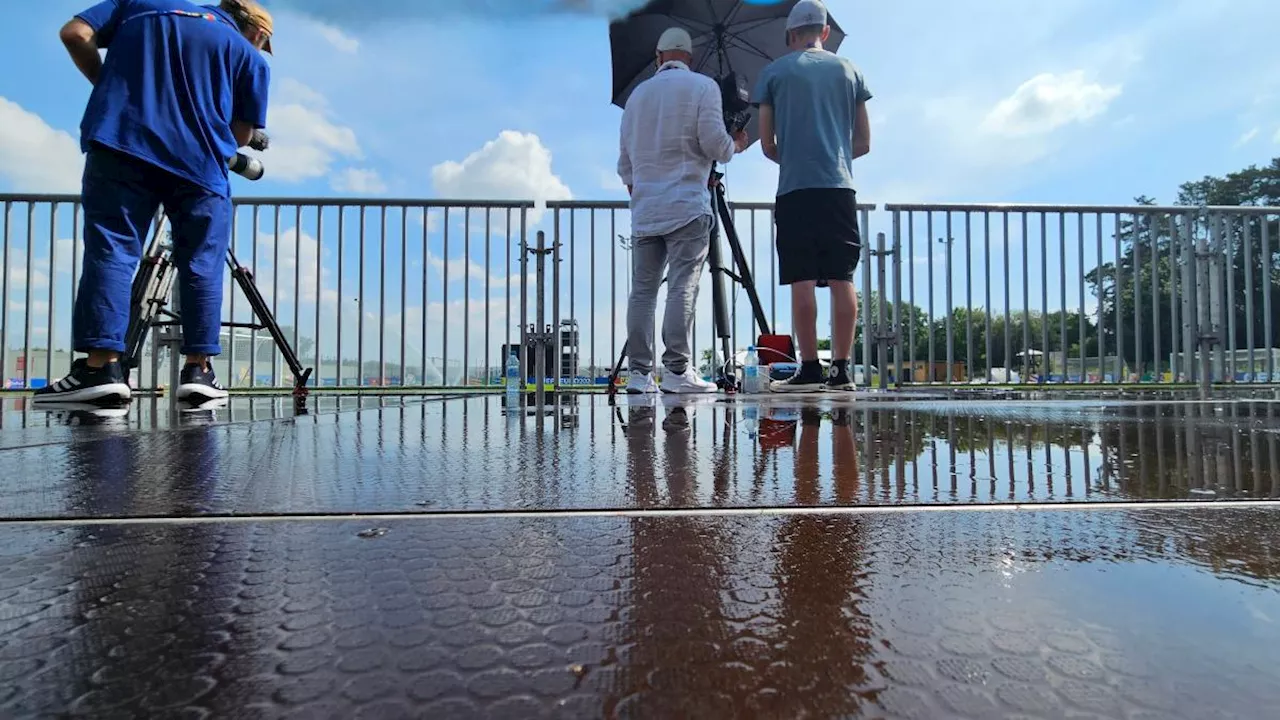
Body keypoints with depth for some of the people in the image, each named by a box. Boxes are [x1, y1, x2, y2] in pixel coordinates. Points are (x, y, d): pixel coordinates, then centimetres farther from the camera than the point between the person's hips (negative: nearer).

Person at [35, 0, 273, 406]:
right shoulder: (249, 53, 15)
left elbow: (75, 34, 13)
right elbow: (242, 133, 10)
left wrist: (111, 88, 25)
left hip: (119, 145, 2)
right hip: (200, 164, -1)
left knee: (110, 252, -1)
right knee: (202, 265, 3)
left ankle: (101, 366, -11)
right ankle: (197, 369, -1)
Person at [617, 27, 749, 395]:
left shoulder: (637, 94, 20)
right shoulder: (702, 86, 5)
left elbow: (624, 159, 20)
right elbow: (713, 142, -6)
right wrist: (735, 146, 14)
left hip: (644, 209, 5)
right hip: (686, 205, -4)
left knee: (642, 290, 3)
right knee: (683, 288, -8)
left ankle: (639, 372, 2)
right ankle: (678, 371, -12)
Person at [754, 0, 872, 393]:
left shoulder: (774, 72, 9)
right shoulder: (849, 71, 16)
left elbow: (767, 145, 7)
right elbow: (863, 144, 15)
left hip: (795, 188, -3)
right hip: (841, 187, 3)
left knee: (802, 281, -4)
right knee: (841, 280, 1)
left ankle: (810, 369, -5)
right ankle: (841, 369, 3)